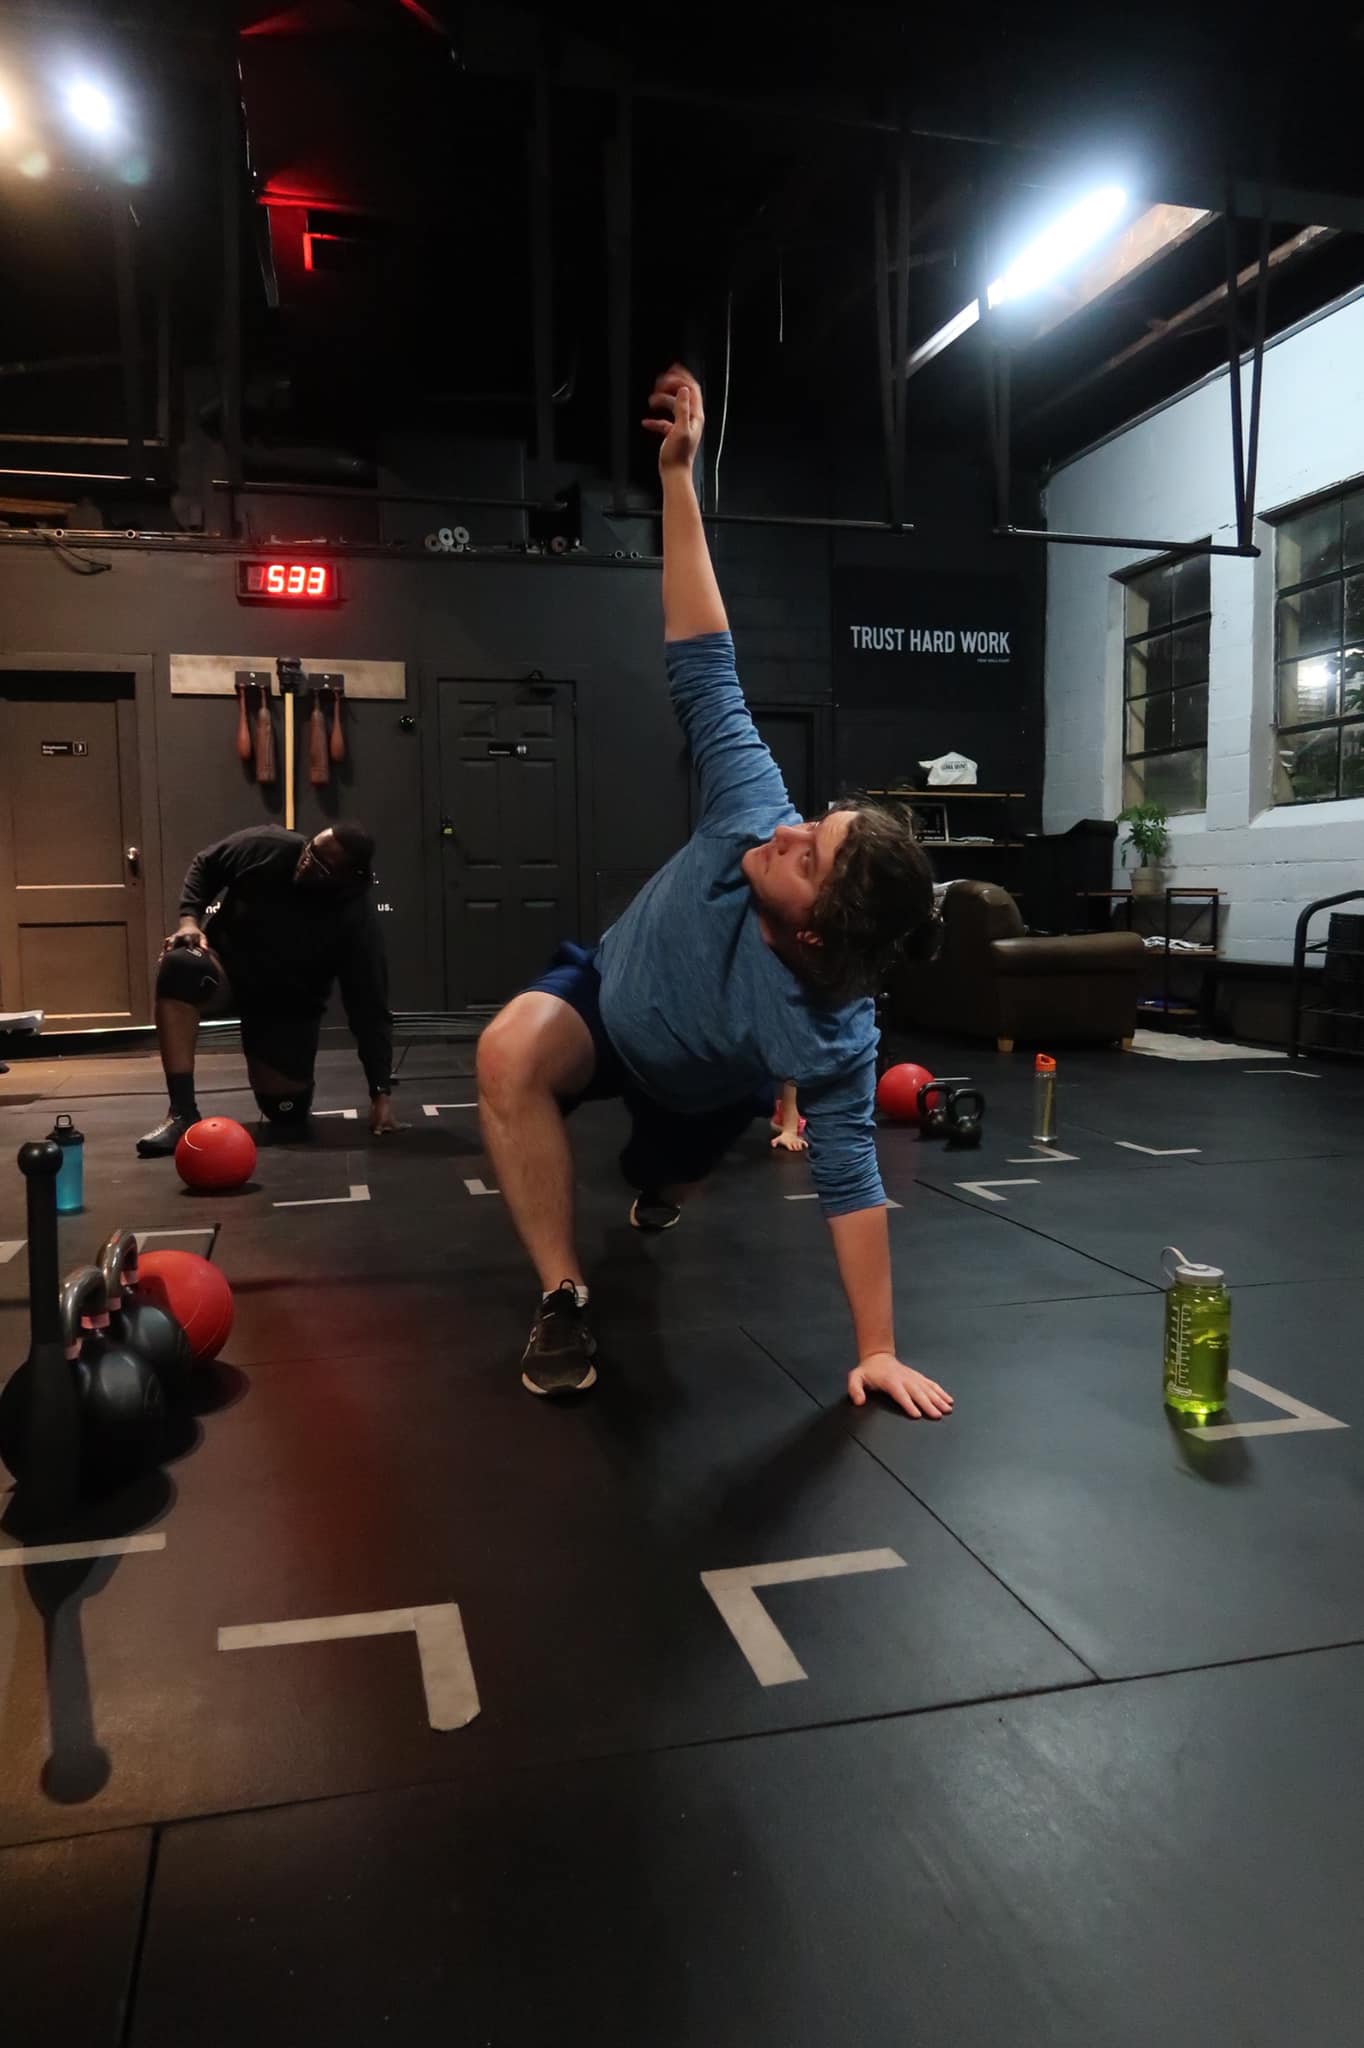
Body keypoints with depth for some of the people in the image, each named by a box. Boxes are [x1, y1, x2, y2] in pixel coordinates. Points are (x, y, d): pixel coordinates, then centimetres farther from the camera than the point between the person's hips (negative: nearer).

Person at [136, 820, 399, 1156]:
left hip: (289, 999, -1)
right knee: (178, 967, -36)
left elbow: (370, 1010, -25)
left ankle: (284, 1071, 27)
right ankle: (182, 1113, -33)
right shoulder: (264, 846, -24)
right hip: (226, 957, 1)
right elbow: (203, 866, -3)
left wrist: (381, 1093, -27)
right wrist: (189, 919, -19)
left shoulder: (357, 922, -28)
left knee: (285, 1107, -13)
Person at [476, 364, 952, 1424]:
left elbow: (853, 1181, -33)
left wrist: (878, 1352, -31)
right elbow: (704, 664, -34)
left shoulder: (832, 1032, -41)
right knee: (511, 1051, -33)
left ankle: (655, 1186, 67)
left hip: (696, 1086, 0)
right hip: (604, 998, 1)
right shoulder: (755, 818, -36)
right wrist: (678, 475, -38)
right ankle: (565, 1297, -20)